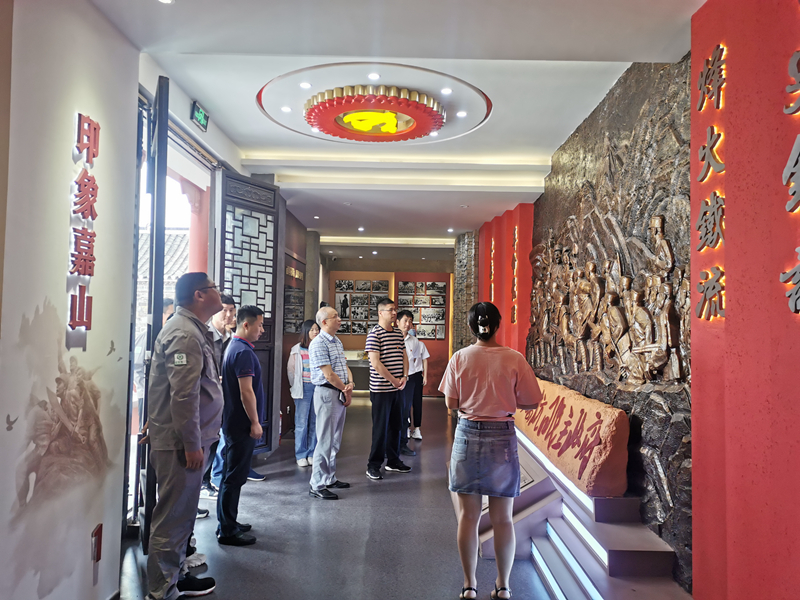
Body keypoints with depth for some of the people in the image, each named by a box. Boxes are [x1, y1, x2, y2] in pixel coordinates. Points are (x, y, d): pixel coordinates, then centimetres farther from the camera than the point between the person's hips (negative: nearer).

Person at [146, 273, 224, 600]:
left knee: (180, 514, 19)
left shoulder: (192, 330, 15)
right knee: (173, 517, -1)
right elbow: (183, 395, -24)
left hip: (186, 440, 11)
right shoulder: (185, 334, -18)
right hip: (180, 443, -11)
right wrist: (192, 445, -21)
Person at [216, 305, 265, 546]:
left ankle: (228, 523, 29)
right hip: (241, 424, -11)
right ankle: (227, 531, 6)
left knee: (231, 474, 18)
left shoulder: (234, 347, 13)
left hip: (233, 422, 11)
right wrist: (255, 422, -16)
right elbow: (246, 392, -23)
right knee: (235, 477, -2)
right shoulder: (244, 352, -19)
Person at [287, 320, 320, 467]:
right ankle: (301, 455, 10)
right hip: (304, 388, -1)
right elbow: (291, 369, 8)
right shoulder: (297, 349, 2)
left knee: (315, 422, 6)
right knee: (301, 422, 0)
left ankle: (312, 454, 16)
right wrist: (296, 386, 7)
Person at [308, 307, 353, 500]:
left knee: (335, 441, 15)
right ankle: (317, 485, 2)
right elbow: (328, 374, -18)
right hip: (327, 393, -9)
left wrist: (350, 384, -3)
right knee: (325, 441, -5)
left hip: (341, 394, 9)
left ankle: (330, 478, 26)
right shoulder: (318, 344, -15)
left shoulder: (337, 342, 14)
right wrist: (346, 390, -7)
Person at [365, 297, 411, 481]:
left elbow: (404, 356, 16)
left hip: (397, 389, 7)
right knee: (380, 428, -1)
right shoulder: (374, 333, -12)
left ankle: (393, 461, 28)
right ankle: (373, 466, 10)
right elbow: (376, 363, -17)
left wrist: (404, 377, 0)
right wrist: (393, 380, -13)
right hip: (381, 389, -7)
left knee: (395, 425, 15)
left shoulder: (398, 333, 12)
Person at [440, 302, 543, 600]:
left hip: (468, 435, 0)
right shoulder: (514, 359, -7)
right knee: (502, 519, 13)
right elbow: (530, 403, -3)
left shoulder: (460, 358, -5)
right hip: (502, 437, 0)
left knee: (468, 516, 11)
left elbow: (451, 404, -1)